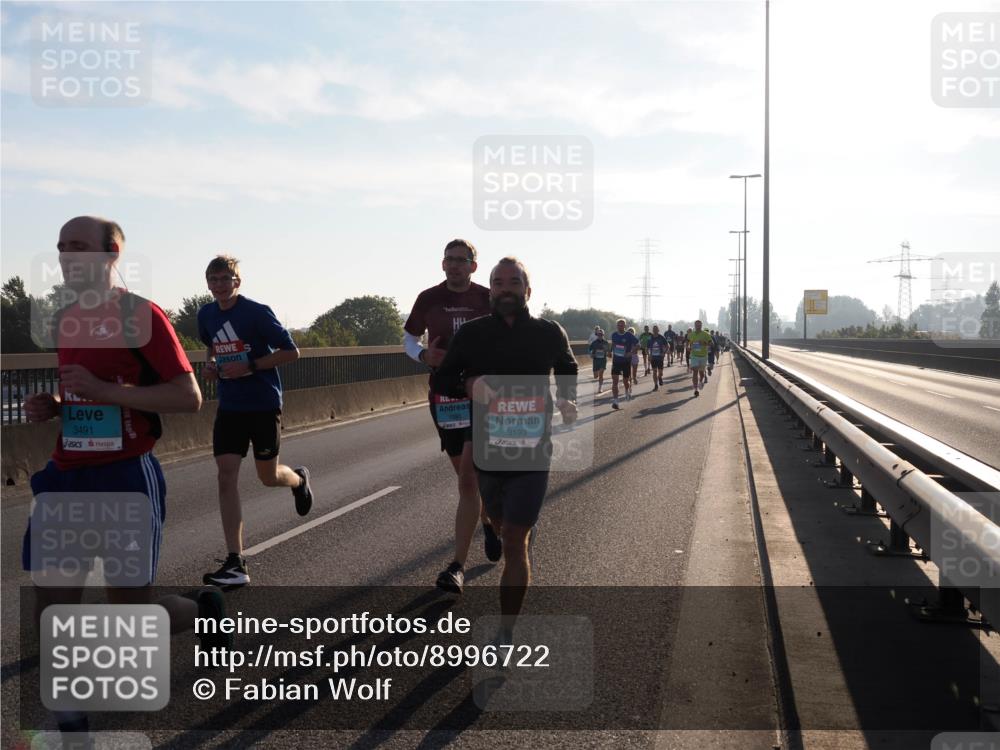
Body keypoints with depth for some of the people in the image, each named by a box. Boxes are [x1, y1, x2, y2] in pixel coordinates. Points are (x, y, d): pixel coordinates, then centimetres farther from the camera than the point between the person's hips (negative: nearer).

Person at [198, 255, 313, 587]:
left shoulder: (257, 313, -14)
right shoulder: (206, 315, 4)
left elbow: (291, 351, -11)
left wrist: (249, 366, -20)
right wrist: (210, 364, 4)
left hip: (263, 404, -4)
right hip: (229, 407, 4)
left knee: (268, 476, 7)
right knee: (226, 477, -9)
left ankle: (299, 479, 48)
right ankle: (236, 564, -9)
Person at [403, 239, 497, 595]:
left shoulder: (488, 299, 0)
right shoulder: (429, 299, 4)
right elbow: (408, 339, 13)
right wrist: (424, 355, -9)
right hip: (444, 394, 3)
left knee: (468, 477, -13)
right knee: (466, 474, 13)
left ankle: (458, 565, -10)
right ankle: (490, 522, 44)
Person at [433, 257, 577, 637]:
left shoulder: (549, 333, -1)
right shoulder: (472, 334, -3)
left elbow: (567, 369, 20)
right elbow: (442, 380, 2)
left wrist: (568, 400, 0)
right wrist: (468, 384, -20)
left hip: (533, 454, -2)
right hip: (488, 453, 2)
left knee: (514, 542, -7)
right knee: (500, 522, 23)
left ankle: (506, 635, -3)